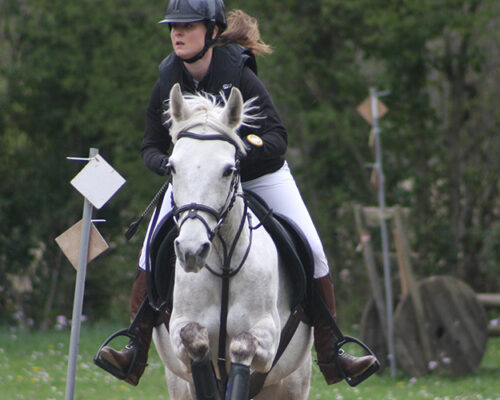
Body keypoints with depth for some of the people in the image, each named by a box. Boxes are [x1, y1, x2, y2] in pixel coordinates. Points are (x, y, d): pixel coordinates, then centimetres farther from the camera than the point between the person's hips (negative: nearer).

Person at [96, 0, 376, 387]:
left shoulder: (239, 76, -22)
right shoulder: (168, 83, -12)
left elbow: (277, 138, -22)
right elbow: (152, 147, -3)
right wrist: (166, 163, -25)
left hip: (259, 175, -2)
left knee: (312, 252, -8)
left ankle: (330, 354, 3)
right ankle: (136, 352, -12)